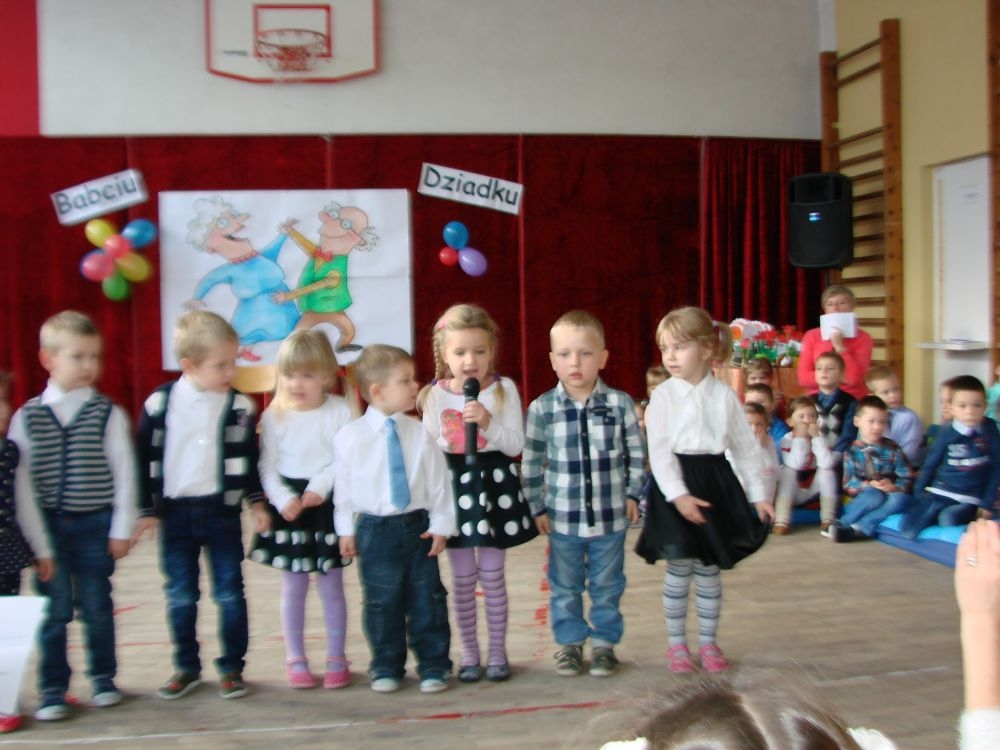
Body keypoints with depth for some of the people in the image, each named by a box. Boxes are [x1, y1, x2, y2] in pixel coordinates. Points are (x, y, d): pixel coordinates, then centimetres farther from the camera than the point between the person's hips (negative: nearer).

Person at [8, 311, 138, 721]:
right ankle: (53, 688, 18)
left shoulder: (109, 414, -3)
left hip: (95, 523, -1)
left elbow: (123, 473, -3)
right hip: (47, 526, 1)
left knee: (97, 606, 9)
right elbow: (21, 478, 1)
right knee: (53, 609, 5)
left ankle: (103, 676, 26)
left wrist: (121, 528, -4)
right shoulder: (27, 417, 0)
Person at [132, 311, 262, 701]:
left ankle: (231, 667, 18)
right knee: (180, 596, 11)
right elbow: (146, 459, -1)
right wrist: (147, 509, 0)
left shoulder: (241, 406, -5)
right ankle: (186, 667, 25)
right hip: (175, 513, 0)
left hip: (222, 511, 0)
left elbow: (250, 457, 6)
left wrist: (257, 499, 6)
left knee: (229, 593, 6)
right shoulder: (160, 403, -7)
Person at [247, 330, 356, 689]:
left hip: (327, 506, -1)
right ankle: (295, 658, 23)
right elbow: (267, 465, -3)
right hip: (287, 508, 2)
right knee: (293, 587, 10)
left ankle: (336, 658, 21)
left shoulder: (340, 411, -7)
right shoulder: (274, 415, -2)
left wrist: (319, 487, -21)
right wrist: (284, 500, -16)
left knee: (331, 586, 8)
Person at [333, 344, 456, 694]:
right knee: (382, 602, 9)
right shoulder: (350, 436, -8)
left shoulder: (420, 433, -4)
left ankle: (433, 665, 22)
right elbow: (343, 485, -1)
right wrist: (346, 530, 2)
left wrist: (440, 525, 0)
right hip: (374, 529, -1)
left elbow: (438, 481, 1)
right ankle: (386, 667, 26)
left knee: (427, 598, 8)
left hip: (418, 525, 2)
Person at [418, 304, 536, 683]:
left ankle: (497, 649, 23)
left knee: (492, 576, 8)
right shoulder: (435, 396, -4)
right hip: (454, 486, 1)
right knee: (463, 578, 10)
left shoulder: (504, 389, -6)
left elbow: (516, 445, -8)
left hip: (494, 484, -1)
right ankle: (469, 651, 24)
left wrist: (488, 423, -22)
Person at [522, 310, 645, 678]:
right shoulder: (541, 408, -8)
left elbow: (636, 453, 3)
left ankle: (604, 642, 31)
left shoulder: (620, 403, -7)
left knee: (607, 586, 14)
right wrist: (537, 507, -1)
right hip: (562, 518, 0)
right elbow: (531, 462, -1)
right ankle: (569, 642, 31)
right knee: (564, 587, 15)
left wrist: (633, 494, 1)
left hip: (611, 517, 0)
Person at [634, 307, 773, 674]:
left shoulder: (724, 395, 1)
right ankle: (677, 643, 18)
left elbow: (745, 448, 7)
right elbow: (659, 451, -11)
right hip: (675, 485, -2)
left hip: (716, 482, 2)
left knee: (709, 568, 10)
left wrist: (759, 494, 8)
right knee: (679, 567, 3)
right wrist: (678, 495, -20)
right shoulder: (663, 396, -6)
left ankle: (708, 641, 25)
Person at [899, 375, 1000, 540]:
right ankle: (936, 514, 6)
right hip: (939, 493, 1)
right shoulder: (947, 434, -3)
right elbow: (929, 465, 7)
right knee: (907, 530, -16)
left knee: (947, 519, -33)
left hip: (968, 500, -1)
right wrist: (918, 495, 7)